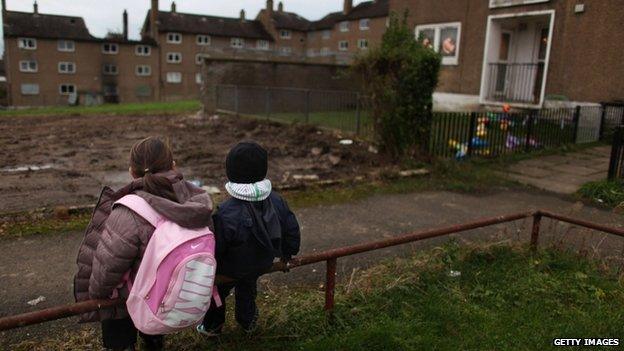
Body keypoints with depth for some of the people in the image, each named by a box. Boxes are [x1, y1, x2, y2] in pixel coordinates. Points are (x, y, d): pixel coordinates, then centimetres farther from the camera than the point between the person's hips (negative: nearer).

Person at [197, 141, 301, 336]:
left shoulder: (225, 214, -39)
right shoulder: (277, 201, -22)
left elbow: (214, 249, -28)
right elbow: (292, 231, -8)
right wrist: (287, 253, 13)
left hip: (229, 271, -4)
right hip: (261, 265, 5)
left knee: (216, 292, 26)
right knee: (247, 290, 34)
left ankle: (212, 326, 49)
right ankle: (247, 321, 55)